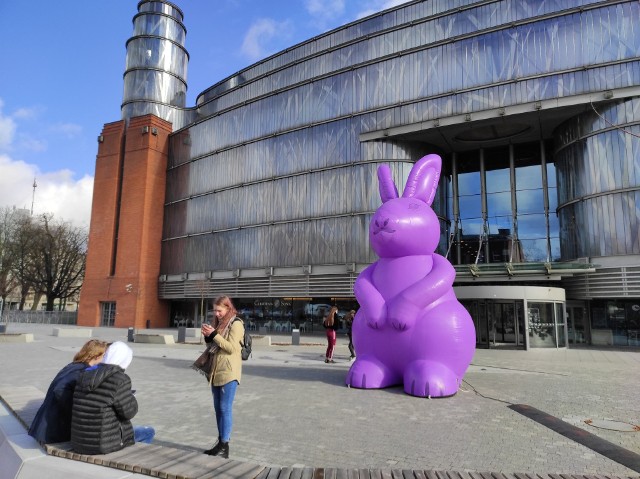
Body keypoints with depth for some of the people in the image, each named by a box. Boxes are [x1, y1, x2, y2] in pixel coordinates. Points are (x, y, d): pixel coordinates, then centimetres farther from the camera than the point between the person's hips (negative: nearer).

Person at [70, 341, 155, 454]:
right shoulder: (120, 380, -20)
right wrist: (128, 396, 6)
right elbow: (129, 411, -12)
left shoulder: (87, 374, 2)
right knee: (148, 432, 19)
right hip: (105, 442, -7)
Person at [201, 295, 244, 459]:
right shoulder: (219, 323, 17)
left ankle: (225, 446, 0)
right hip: (216, 371, 8)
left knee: (225, 408, -6)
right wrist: (208, 336, 2)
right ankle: (220, 443, 20)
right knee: (218, 408, 12)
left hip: (229, 372, -8)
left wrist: (214, 334, -17)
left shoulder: (236, 324, -8)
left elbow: (231, 348, -16)